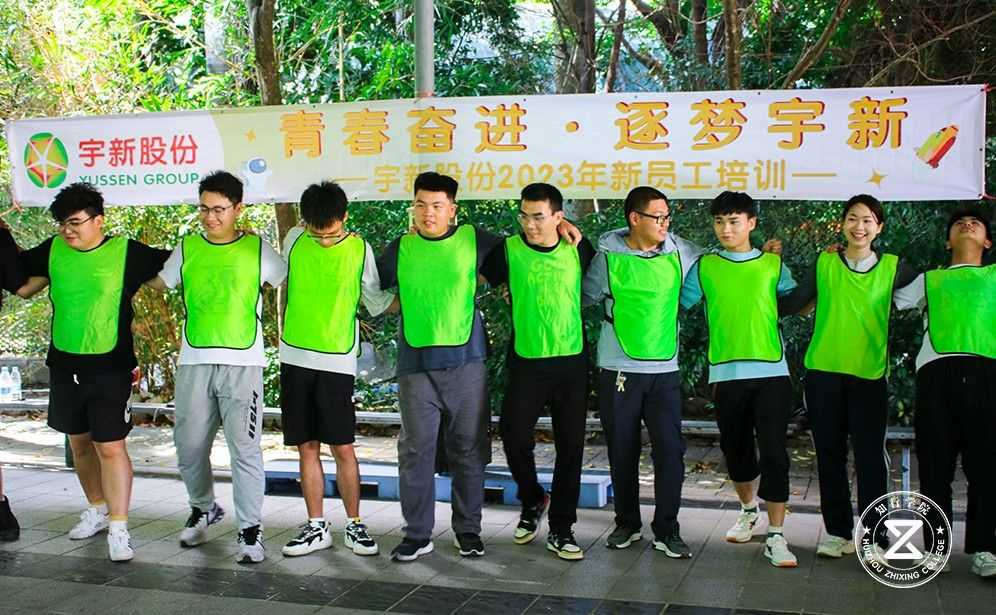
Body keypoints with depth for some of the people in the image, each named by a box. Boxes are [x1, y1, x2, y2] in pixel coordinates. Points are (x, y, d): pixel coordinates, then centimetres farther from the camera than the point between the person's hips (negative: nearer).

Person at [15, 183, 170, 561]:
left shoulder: (127, 252, -9)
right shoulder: (52, 251, 2)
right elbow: (20, 285, 17)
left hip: (110, 368, -5)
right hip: (64, 366, 5)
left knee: (111, 447, -9)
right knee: (80, 443, 17)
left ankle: (118, 529, -4)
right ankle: (97, 509, 35)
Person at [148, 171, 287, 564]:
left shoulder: (257, 250, 1)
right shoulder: (187, 248, 8)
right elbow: (158, 284, 20)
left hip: (243, 363, -3)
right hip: (194, 362, 3)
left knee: (244, 448, -7)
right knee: (189, 447, 10)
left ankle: (250, 530, 3)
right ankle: (204, 509, 36)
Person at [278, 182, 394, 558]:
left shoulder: (360, 250, -3)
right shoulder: (294, 240, 2)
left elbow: (378, 303, 5)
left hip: (337, 361, -2)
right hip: (295, 358, 3)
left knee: (343, 447, -2)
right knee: (307, 446, 7)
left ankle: (354, 524, 12)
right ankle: (317, 526, 17)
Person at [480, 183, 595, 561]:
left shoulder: (578, 249, 1)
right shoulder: (509, 249, -4)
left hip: (572, 362, 1)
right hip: (526, 362, -1)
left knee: (571, 446, 4)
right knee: (515, 435, -8)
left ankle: (561, 529, 17)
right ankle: (533, 501, 22)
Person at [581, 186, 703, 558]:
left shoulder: (680, 253, 4)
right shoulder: (609, 257, -3)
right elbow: (584, 297, 6)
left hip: (664, 370, 2)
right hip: (619, 370, -1)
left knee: (670, 451, -3)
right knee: (622, 453, 8)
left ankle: (667, 531, 9)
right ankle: (627, 524, 25)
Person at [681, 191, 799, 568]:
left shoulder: (773, 265, 7)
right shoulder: (704, 267, 7)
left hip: (770, 371, -1)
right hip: (726, 374, 1)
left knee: (774, 452, -7)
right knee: (736, 450, 13)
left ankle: (775, 537, -1)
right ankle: (749, 510, 39)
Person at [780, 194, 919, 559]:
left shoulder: (893, 268, 5)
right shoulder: (823, 264, 5)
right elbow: (789, 305, 4)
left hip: (870, 374, -1)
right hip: (824, 372, 1)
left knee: (871, 456, -2)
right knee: (830, 455, 8)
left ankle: (874, 534, 9)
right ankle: (837, 531, 19)